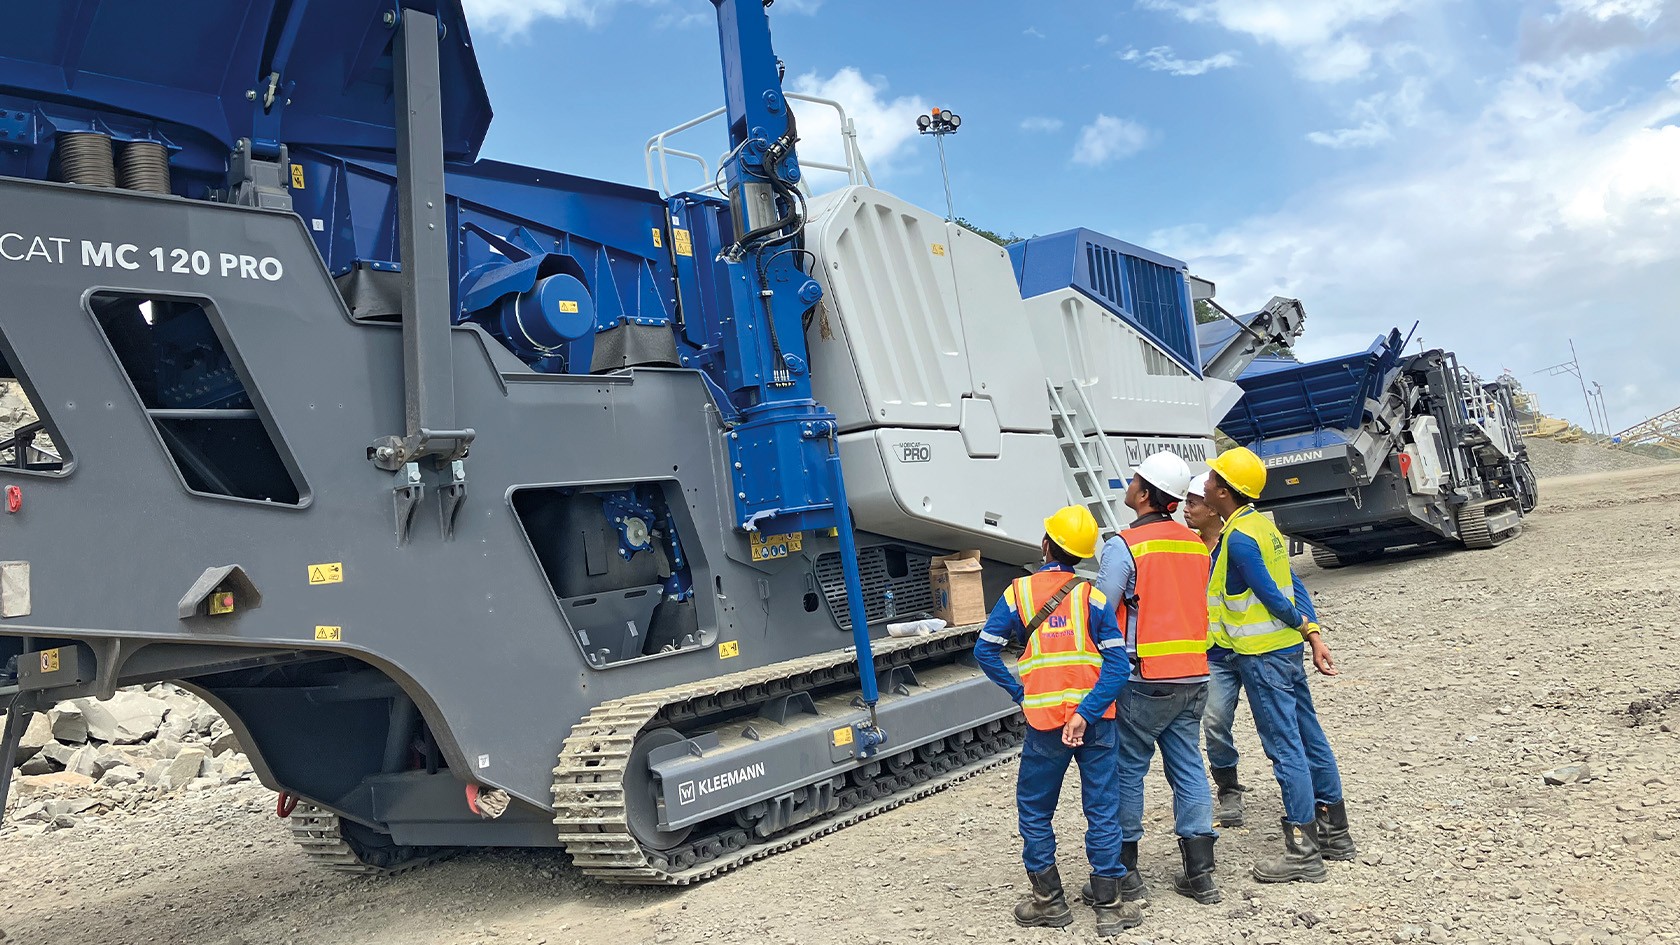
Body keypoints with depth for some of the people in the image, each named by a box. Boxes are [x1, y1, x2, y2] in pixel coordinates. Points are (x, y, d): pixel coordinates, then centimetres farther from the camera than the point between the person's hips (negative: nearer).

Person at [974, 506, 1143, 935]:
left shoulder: (1017, 592, 0)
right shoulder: (1094, 597, -1)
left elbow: (985, 649, -3)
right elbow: (1117, 665, -9)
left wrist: (1020, 693, 1)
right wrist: (1085, 713, -14)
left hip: (1044, 721, 0)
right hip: (1094, 720, 1)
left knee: (1035, 810, 15)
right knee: (1102, 810, 10)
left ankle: (1048, 900, 20)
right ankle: (1109, 904, 15)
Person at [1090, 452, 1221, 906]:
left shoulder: (1125, 545, -13)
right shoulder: (1196, 545, 8)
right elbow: (1200, 607, 15)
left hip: (1144, 679, -6)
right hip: (1193, 677, 6)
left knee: (1128, 770, 6)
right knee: (1188, 769, 12)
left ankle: (1125, 871, 14)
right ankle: (1199, 874, 16)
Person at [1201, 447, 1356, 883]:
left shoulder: (1238, 539, -19)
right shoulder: (1263, 525, 11)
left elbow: (1273, 597, -18)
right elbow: (1291, 586, 11)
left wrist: (1305, 629, -2)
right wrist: (1312, 634, 9)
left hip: (1261, 656, -10)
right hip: (1287, 648, 10)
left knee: (1285, 749, -3)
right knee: (1310, 739, 15)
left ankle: (1304, 854, 5)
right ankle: (1335, 833, 27)